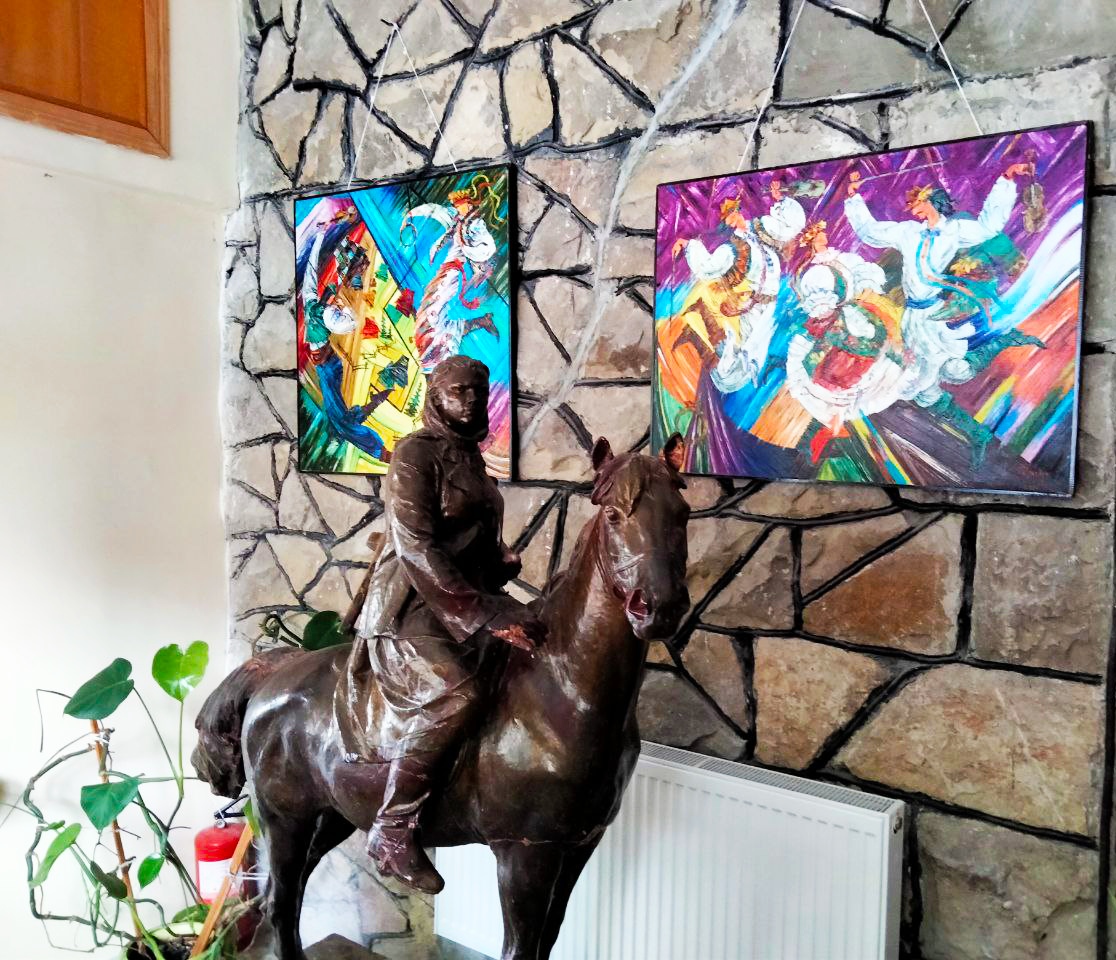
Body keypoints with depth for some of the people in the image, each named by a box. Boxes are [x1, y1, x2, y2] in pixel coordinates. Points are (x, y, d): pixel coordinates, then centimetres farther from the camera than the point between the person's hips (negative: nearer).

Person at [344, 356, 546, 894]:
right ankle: (393, 831, -15)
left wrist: (506, 564, 3)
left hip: (467, 604, 9)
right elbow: (416, 548, -18)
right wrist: (485, 616, -22)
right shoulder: (415, 453, -9)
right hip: (410, 611, -9)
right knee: (457, 692, -28)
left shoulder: (470, 457, 16)